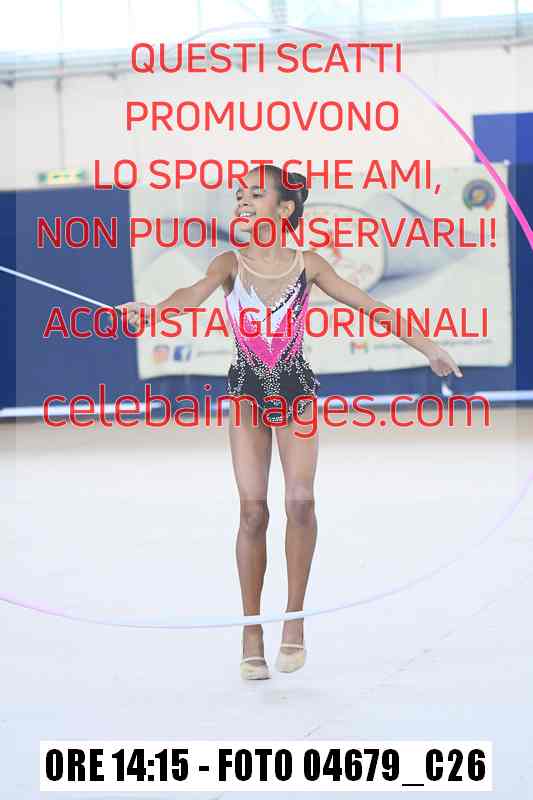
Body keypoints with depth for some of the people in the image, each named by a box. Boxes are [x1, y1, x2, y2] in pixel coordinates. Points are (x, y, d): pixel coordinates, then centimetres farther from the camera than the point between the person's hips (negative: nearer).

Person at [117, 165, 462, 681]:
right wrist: (153, 310, -47)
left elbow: (368, 305, 6)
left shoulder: (307, 263, 0)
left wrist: (425, 346, 7)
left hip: (295, 391, 0)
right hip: (247, 391, 0)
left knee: (299, 498, -18)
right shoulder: (230, 263, -3)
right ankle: (252, 631, 5)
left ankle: (294, 618, -4)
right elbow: (195, 294, -24)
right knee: (253, 509, -6)